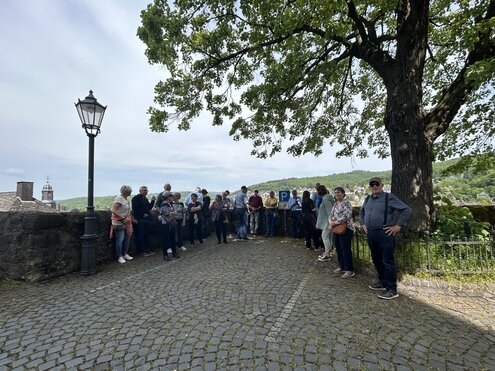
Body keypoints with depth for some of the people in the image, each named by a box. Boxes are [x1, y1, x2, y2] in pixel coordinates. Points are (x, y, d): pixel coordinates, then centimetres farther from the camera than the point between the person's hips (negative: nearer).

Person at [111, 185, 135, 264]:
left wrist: (132, 219, 17)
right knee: (120, 240, -3)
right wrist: (123, 218, -21)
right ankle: (119, 257, 7)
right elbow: (113, 210, -19)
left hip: (126, 223, 9)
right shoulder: (119, 198, -13)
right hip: (119, 223, -9)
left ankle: (125, 254, 24)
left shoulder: (126, 199, 13)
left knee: (127, 238, 12)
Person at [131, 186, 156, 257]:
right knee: (140, 236, -4)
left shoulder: (145, 199, 21)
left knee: (147, 235, 10)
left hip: (147, 219, 8)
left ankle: (147, 249, 17)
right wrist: (143, 215, -16)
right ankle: (141, 251, 1)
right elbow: (135, 209, -14)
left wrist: (152, 201, 8)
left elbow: (149, 207, 20)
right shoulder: (136, 198, -5)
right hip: (140, 219, -8)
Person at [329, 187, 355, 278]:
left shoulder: (346, 203, -12)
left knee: (346, 250, -3)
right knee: (338, 249, 15)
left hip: (345, 229, -8)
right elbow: (331, 214, 14)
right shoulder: (335, 204, 12)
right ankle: (341, 267, 29)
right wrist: (330, 222, -6)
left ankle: (349, 270, 8)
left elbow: (345, 217, -22)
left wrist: (334, 223, -17)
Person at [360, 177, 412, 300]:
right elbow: (361, 212, 29)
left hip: (384, 234, -7)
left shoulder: (389, 197, -7)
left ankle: (392, 289, 9)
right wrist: (363, 224, 18)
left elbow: (407, 210, -10)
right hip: (370, 234, 7)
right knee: (376, 260, 16)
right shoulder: (367, 199, 12)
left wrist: (398, 226, -12)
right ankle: (382, 282, 32)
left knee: (387, 261, -2)